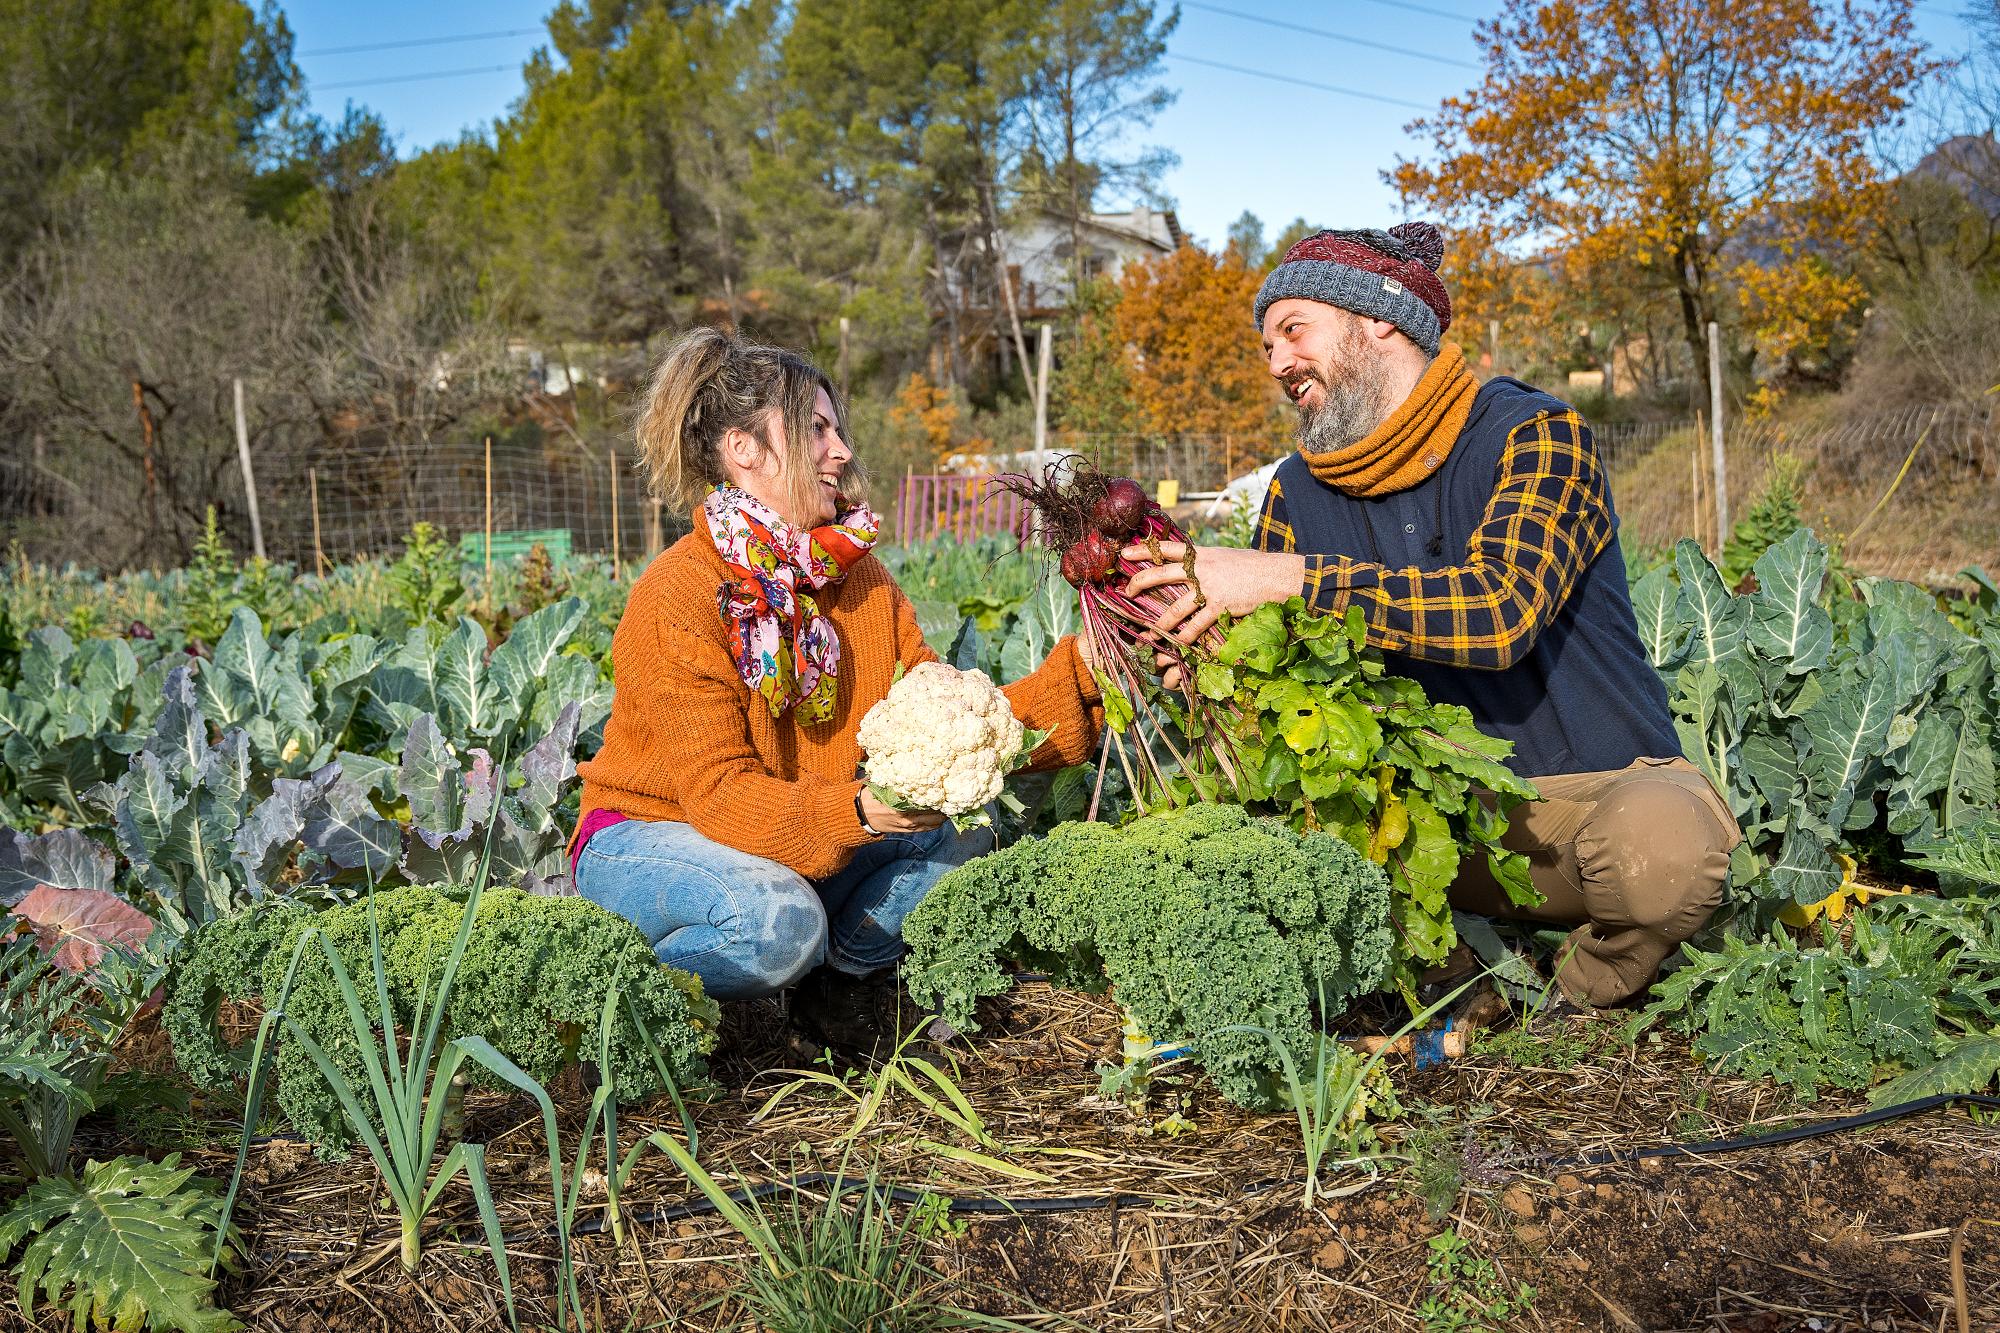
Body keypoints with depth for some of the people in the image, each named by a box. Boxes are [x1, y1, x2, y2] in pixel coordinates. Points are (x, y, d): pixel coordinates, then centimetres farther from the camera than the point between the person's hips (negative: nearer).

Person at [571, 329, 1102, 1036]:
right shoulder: (676, 595, -22)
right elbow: (720, 792, -26)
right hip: (646, 836, -6)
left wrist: (1075, 674, -20)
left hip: (800, 848, 6)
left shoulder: (859, 577, -1)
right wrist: (856, 811, -41)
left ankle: (822, 975, 0)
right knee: (779, 917, -35)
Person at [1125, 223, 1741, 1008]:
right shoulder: (1299, 493, 5)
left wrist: (1284, 577, -31)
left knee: (1657, 844, -37)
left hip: (1605, 784, -4)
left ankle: (1585, 996, -2)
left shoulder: (1536, 435, -11)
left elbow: (1498, 607, -30)